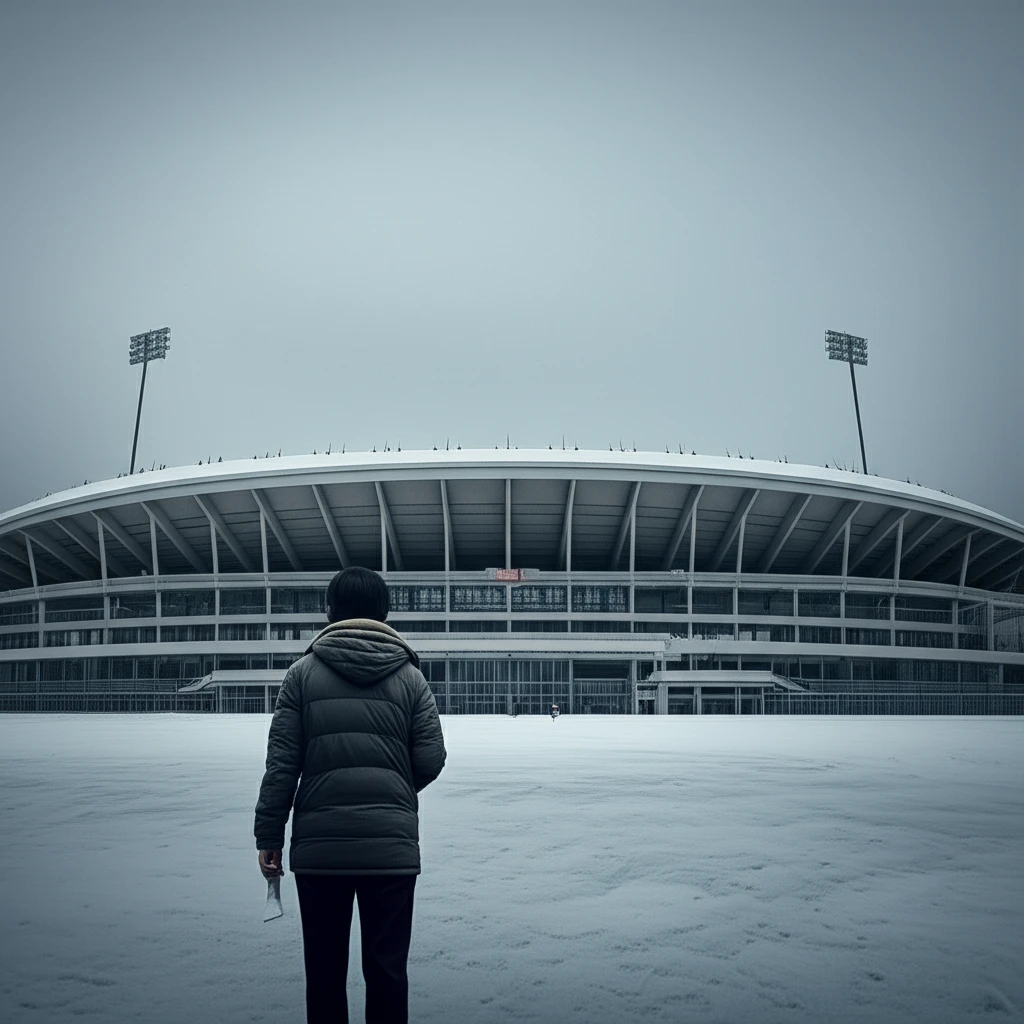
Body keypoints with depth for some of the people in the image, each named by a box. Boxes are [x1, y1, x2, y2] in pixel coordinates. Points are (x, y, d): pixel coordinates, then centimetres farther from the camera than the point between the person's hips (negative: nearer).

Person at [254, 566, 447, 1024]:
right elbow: (430, 760, 1)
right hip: (392, 846, 0)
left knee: (324, 970, 12)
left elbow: (280, 763, -3)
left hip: (319, 846, 0)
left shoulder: (304, 673, 1)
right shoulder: (410, 676, 3)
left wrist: (269, 836, 4)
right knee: (387, 970, 8)